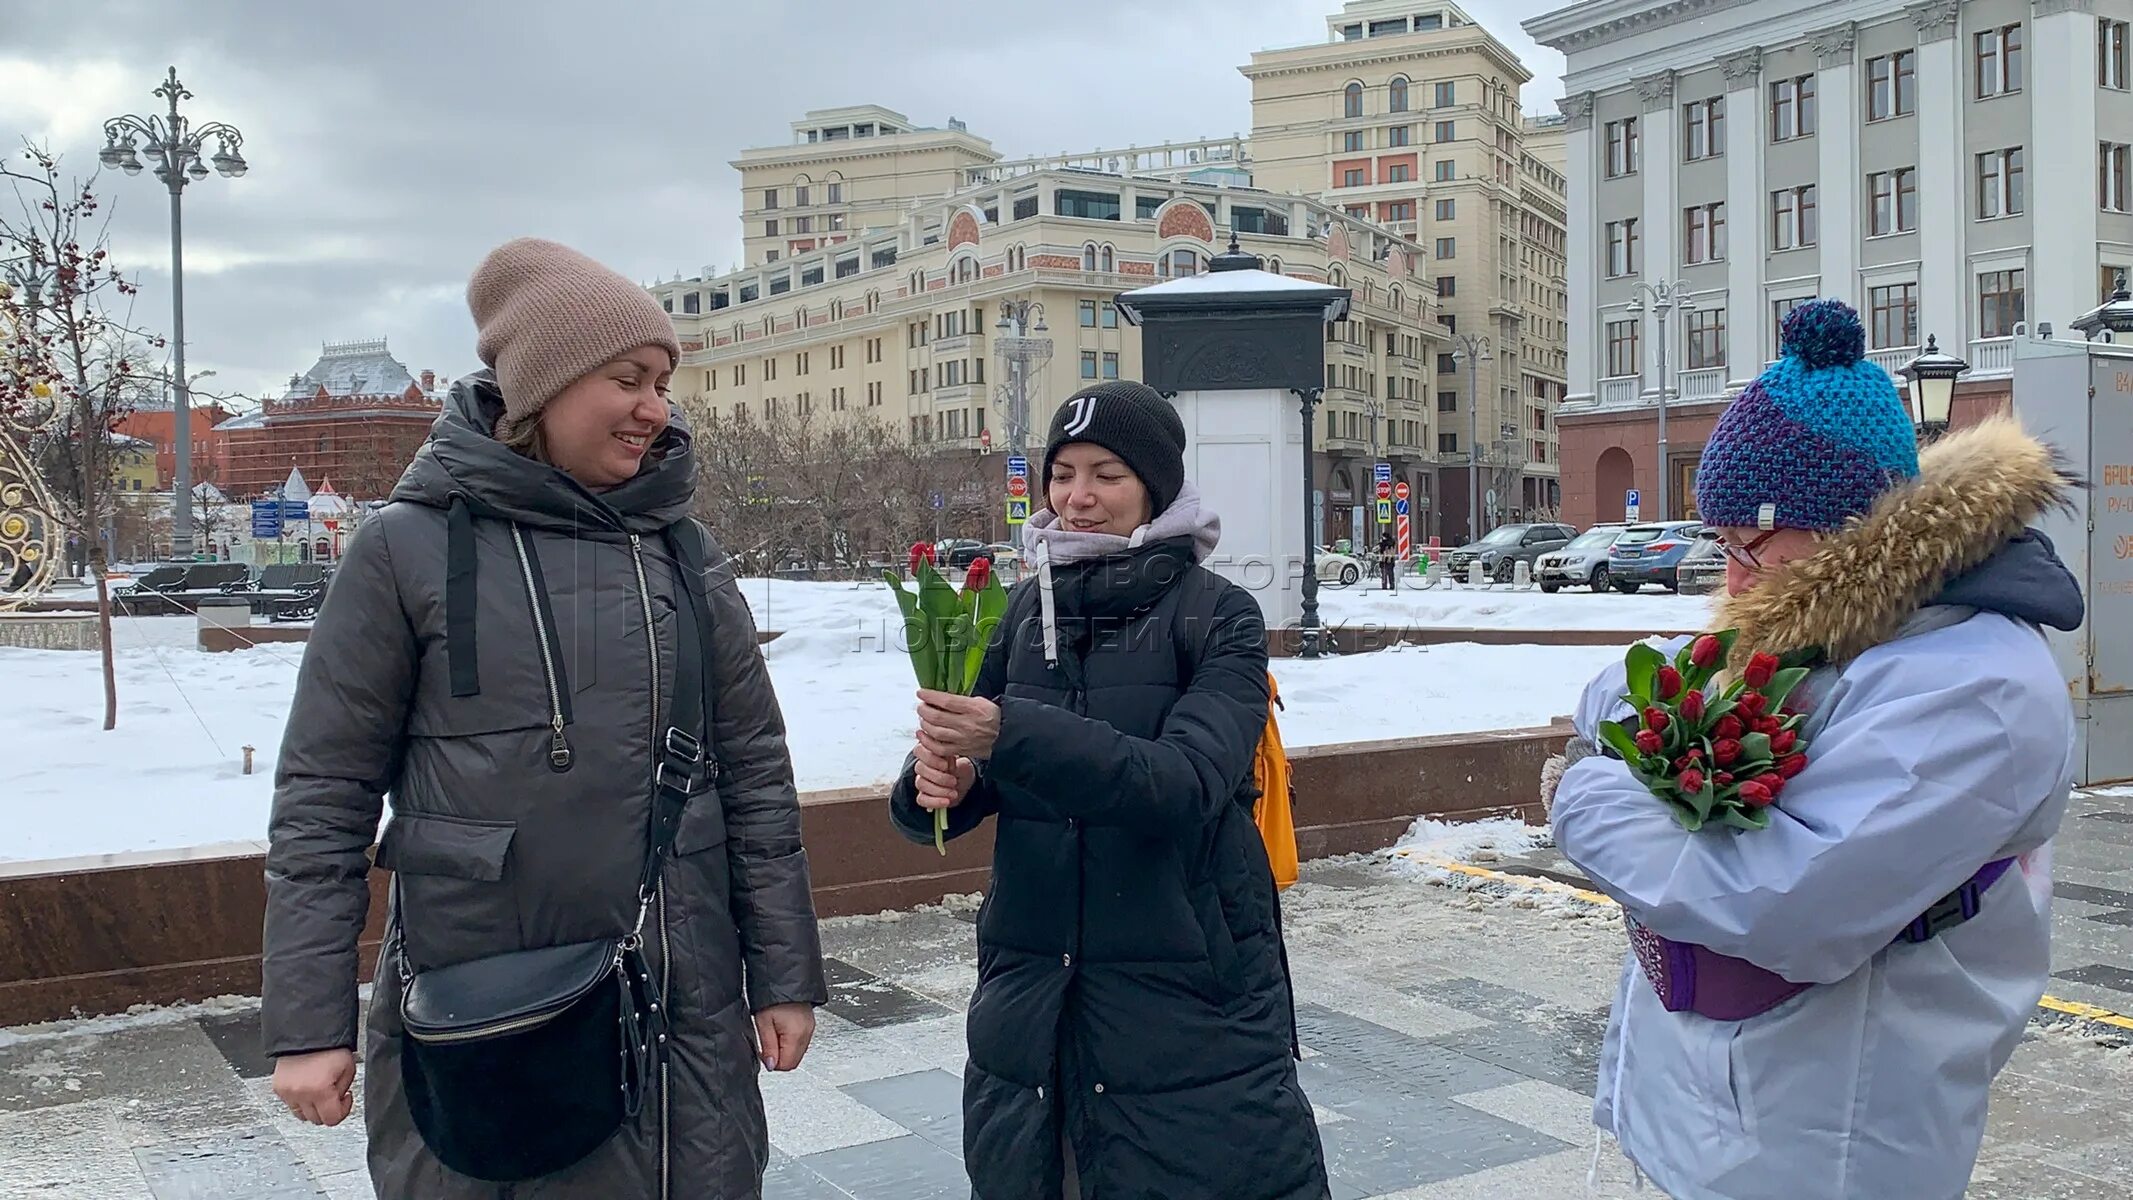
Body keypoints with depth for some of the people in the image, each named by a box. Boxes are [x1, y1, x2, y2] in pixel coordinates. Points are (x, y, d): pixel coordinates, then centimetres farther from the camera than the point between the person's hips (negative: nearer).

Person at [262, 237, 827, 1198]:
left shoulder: (679, 553, 4)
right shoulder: (409, 550, -6)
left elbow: (755, 774, 6)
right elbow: (324, 795, -4)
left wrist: (786, 973, 5)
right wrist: (307, 1020, -5)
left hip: (684, 1012, 3)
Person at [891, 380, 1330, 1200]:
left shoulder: (1219, 616, -6)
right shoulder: (1029, 608, 5)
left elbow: (1186, 783, -21)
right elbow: (974, 784, 6)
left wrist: (1013, 734, -31)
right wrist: (934, 789, -18)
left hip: (1188, 994, -4)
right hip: (1032, 985, 4)